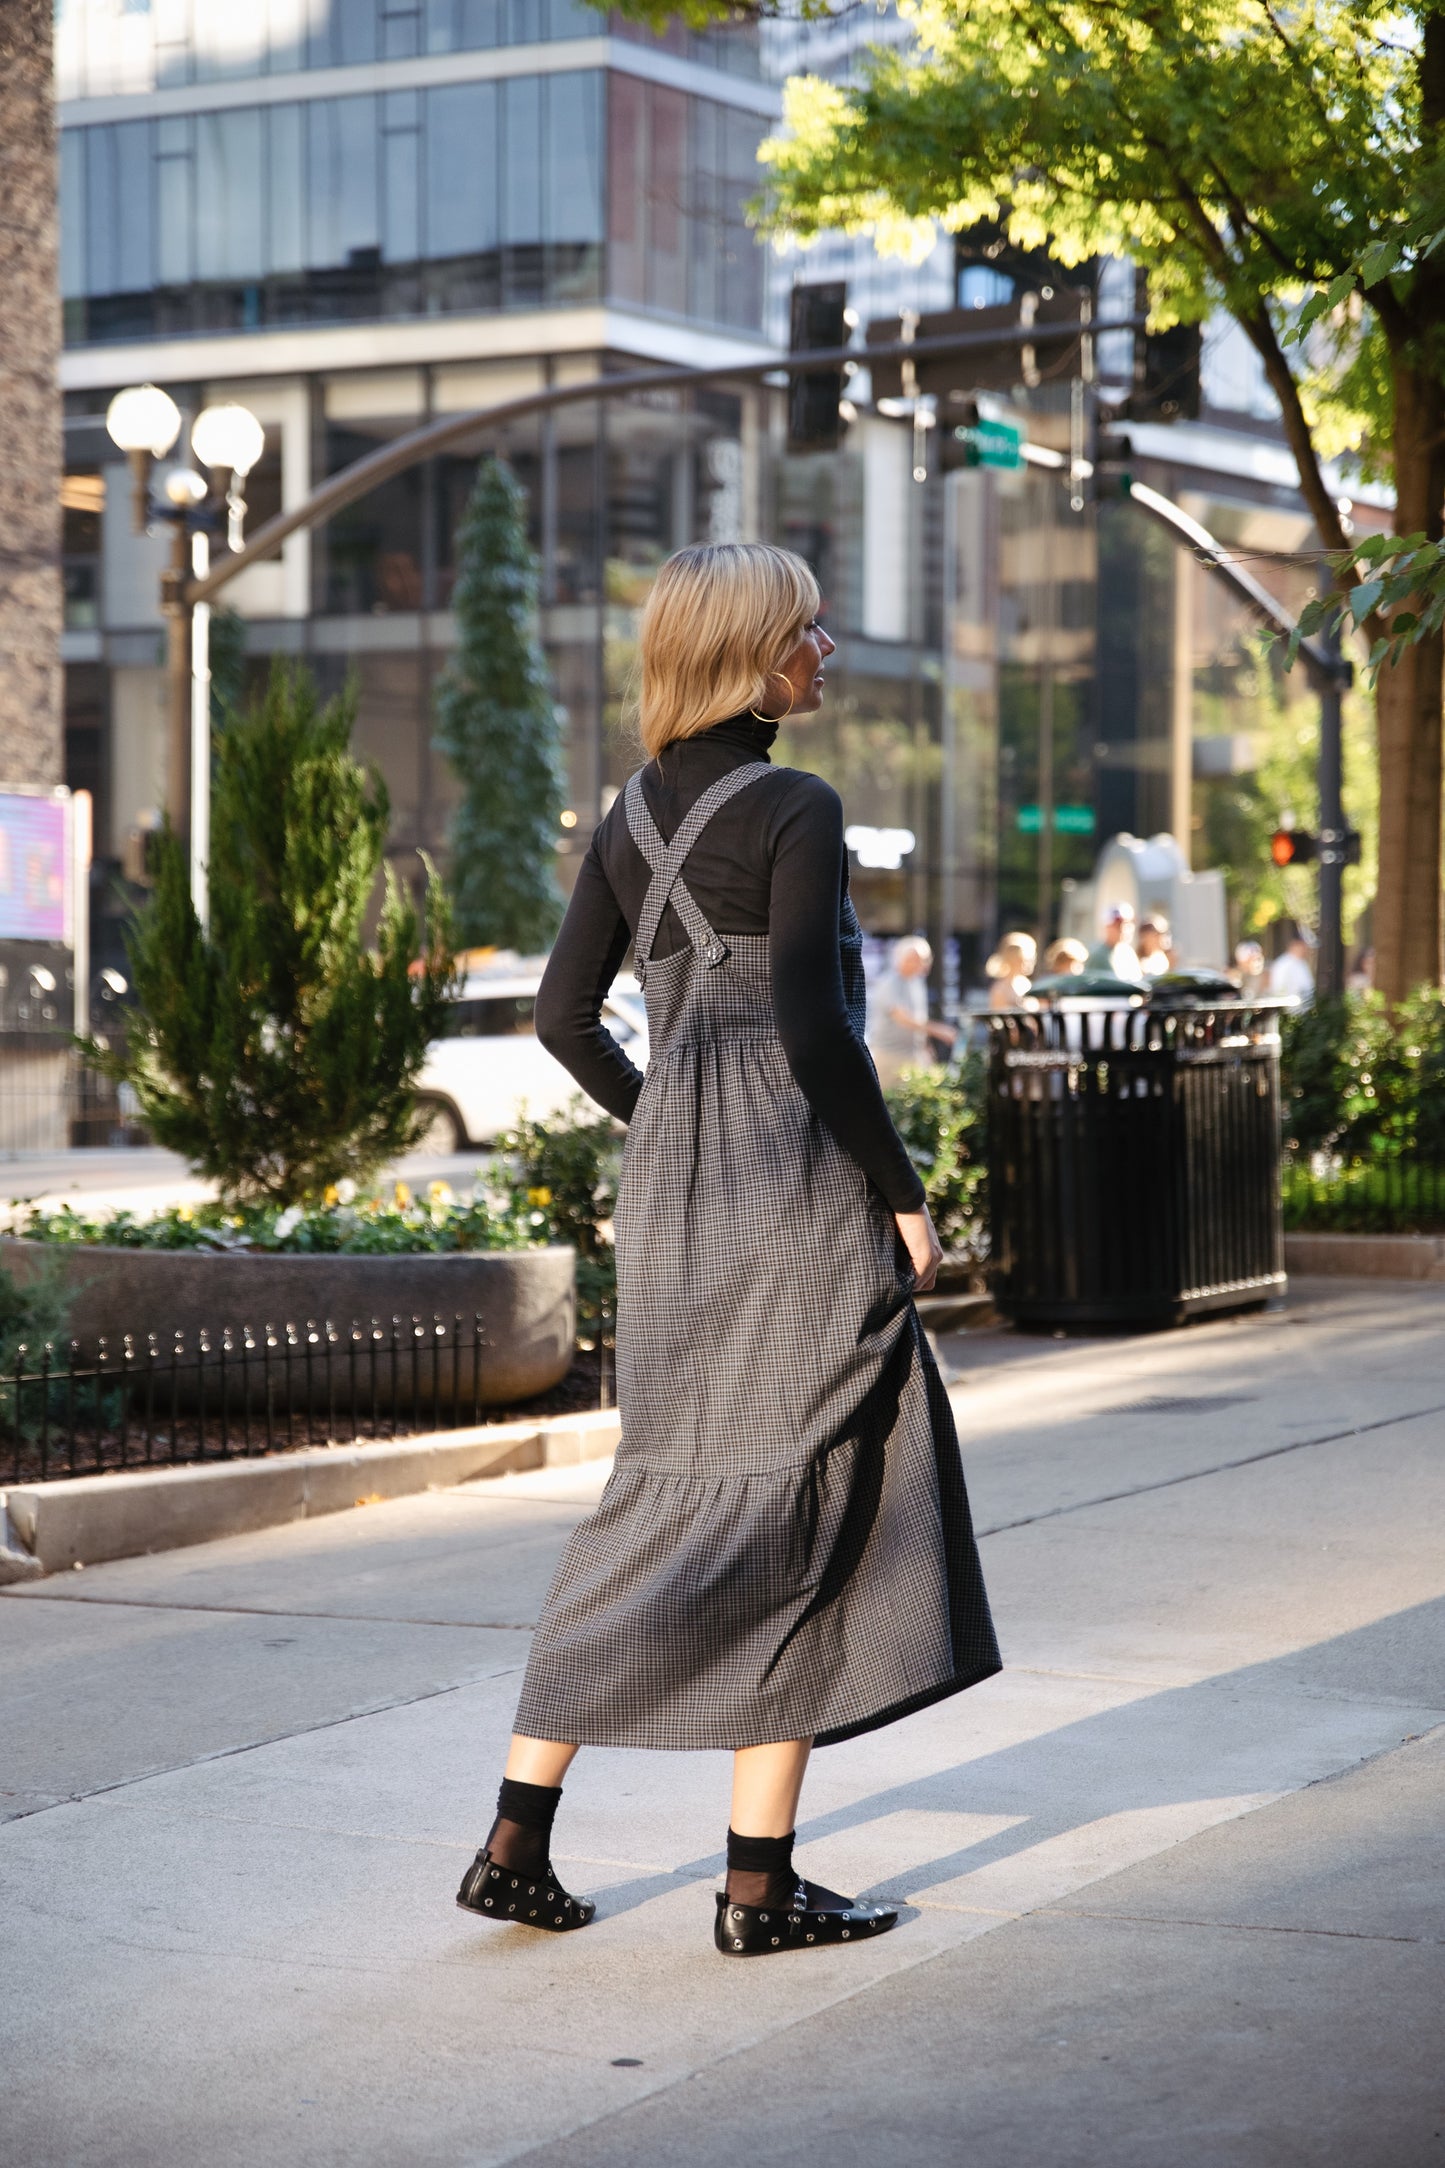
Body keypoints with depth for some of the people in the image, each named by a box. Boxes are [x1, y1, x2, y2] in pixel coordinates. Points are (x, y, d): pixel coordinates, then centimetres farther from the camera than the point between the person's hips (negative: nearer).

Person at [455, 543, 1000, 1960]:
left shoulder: (635, 814, 11)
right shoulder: (795, 811, -12)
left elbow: (563, 1016, 12)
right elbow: (814, 1032, -18)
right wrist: (902, 1194, -10)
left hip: (671, 1197, 8)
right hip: (795, 1189, -8)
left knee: (669, 1495, 15)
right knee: (798, 1507, 1)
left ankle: (518, 1840, 13)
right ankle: (759, 1884, 5)